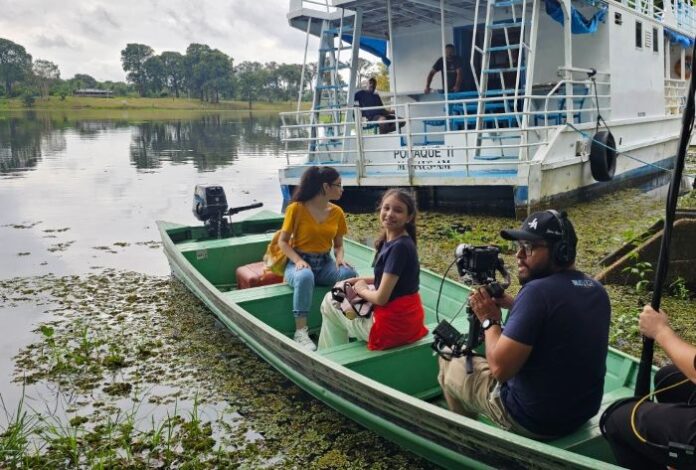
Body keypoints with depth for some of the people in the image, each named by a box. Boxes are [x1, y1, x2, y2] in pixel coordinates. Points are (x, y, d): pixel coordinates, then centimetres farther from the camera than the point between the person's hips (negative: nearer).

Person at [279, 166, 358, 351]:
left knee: (349, 274, -28)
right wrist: (298, 260, -22)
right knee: (305, 276, -40)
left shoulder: (337, 212, 3)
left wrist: (340, 258, -11)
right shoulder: (297, 208, -11)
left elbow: (338, 245, 12)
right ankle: (301, 331, -32)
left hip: (325, 263, 4)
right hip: (299, 262, -4)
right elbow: (283, 241, -6)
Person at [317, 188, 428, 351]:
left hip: (393, 324, -9)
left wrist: (362, 290, -4)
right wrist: (361, 280, 8)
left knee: (330, 302, 10)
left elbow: (381, 298, -24)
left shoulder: (399, 247, -25)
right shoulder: (389, 240, 3)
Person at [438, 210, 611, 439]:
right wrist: (515, 306, 5)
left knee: (450, 361, 15)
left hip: (534, 420, -8)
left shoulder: (537, 291, -26)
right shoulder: (597, 290, 0)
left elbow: (500, 367, -26)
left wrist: (489, 320, -11)